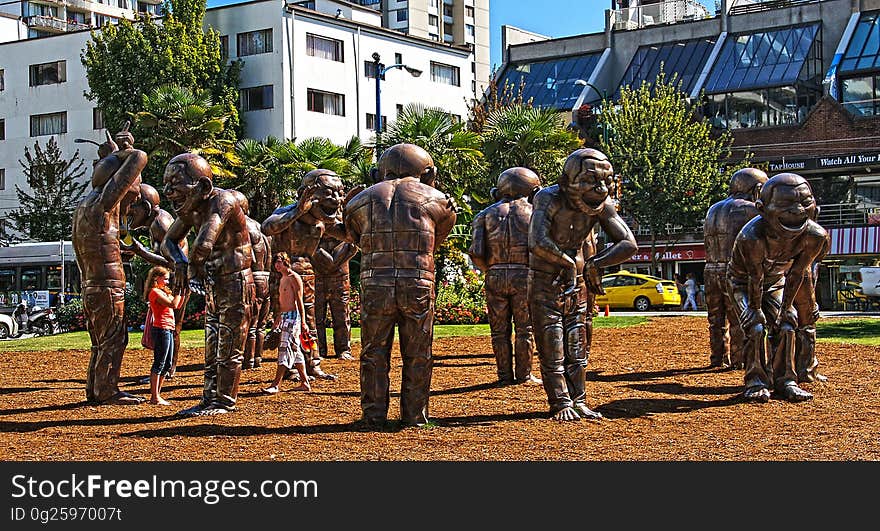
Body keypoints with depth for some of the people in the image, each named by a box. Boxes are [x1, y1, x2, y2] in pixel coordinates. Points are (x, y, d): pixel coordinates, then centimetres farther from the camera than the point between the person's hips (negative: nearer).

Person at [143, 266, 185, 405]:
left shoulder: (162, 291, 19)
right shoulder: (155, 292, -10)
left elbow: (178, 305, 21)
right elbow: (173, 304, -19)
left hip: (168, 330, 10)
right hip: (161, 329, -10)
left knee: (167, 364, 11)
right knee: (159, 364, -7)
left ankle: (157, 394, 16)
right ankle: (155, 397, -5)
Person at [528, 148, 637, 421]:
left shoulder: (602, 204, -8)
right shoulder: (548, 199, -23)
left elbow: (628, 244, -7)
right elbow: (538, 243, -38)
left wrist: (593, 264, -13)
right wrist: (569, 262, -26)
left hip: (577, 284, 5)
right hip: (545, 285, -5)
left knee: (577, 349, 11)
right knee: (552, 351, 0)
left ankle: (578, 403, 19)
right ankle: (561, 405, 8)